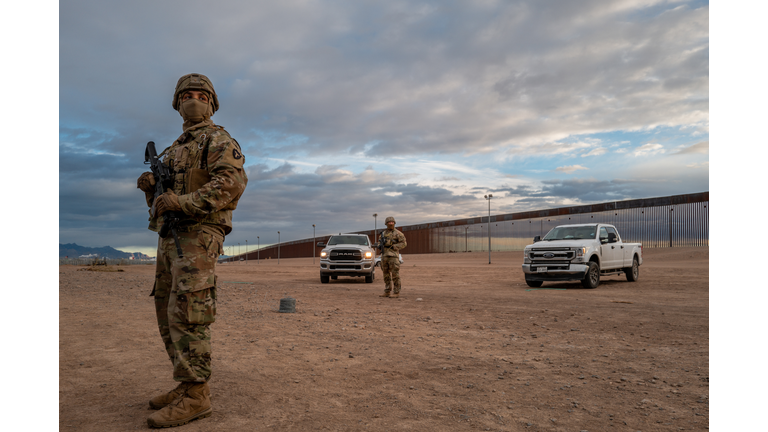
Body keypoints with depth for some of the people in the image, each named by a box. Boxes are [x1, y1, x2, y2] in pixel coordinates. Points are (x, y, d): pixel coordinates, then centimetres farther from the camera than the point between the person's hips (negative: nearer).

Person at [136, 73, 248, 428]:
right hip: (170, 237, 9)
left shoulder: (218, 140, 0)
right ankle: (189, 385, 17)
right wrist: (150, 187, 3)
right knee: (167, 315, 9)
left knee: (187, 315, -14)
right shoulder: (174, 149, 26)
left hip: (198, 234, -9)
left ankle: (195, 397, -10)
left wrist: (184, 202, -24)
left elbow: (234, 180, -19)